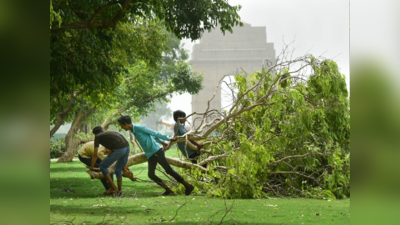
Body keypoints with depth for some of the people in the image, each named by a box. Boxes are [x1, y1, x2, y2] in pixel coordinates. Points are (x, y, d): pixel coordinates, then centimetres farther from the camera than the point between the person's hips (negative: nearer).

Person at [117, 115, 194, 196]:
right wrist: (161, 142, 31)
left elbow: (154, 133, -9)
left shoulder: (139, 128, -13)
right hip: (150, 155, 8)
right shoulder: (134, 130, 14)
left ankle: (188, 186, 2)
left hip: (156, 152, -8)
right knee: (151, 174, -4)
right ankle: (168, 191, -3)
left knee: (169, 170, -7)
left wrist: (169, 139, -4)